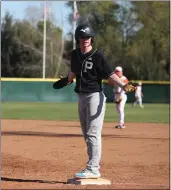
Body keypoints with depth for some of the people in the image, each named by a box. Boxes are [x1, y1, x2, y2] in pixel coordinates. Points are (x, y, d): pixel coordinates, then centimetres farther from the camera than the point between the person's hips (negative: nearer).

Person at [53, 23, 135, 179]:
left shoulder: (98, 56, -12)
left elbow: (110, 75, -16)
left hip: (95, 96, -8)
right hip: (81, 97, 8)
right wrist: (66, 81, 36)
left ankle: (93, 169, -14)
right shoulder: (75, 55, 8)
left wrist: (123, 85, -29)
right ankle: (95, 165, 21)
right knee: (86, 134, 12)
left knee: (93, 133, -12)